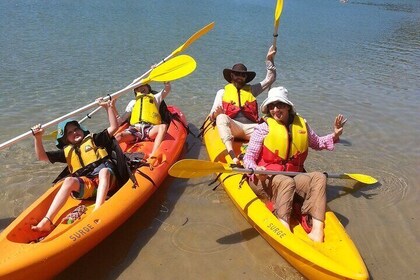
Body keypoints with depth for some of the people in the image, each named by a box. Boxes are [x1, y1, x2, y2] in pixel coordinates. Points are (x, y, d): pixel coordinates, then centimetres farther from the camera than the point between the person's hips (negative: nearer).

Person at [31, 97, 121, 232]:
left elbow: (114, 127, 15)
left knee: (104, 170, -36)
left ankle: (97, 211, -53)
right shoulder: (67, 151, 24)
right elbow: (42, 156, 18)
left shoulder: (94, 139, 21)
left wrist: (108, 107, 7)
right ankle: (46, 221, -38)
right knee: (69, 180, -29)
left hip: (105, 180, -1)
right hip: (86, 185, 2)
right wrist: (38, 138, 3)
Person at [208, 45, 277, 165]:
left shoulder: (252, 90, 26)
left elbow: (270, 79, 24)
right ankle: (232, 156, -52)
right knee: (222, 117, -37)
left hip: (250, 128, 2)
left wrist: (269, 60, 15)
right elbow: (213, 115, 11)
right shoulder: (223, 92, 20)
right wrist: (215, 114, -14)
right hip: (231, 127, -2)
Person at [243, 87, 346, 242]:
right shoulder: (264, 128, -4)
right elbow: (248, 157, -6)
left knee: (319, 177, -21)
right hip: (264, 179, -4)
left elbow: (317, 143, 27)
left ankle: (317, 229, -35)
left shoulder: (301, 125, 9)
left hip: (293, 176, 4)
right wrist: (256, 169, -27)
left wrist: (334, 136, 11)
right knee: (287, 182, -35)